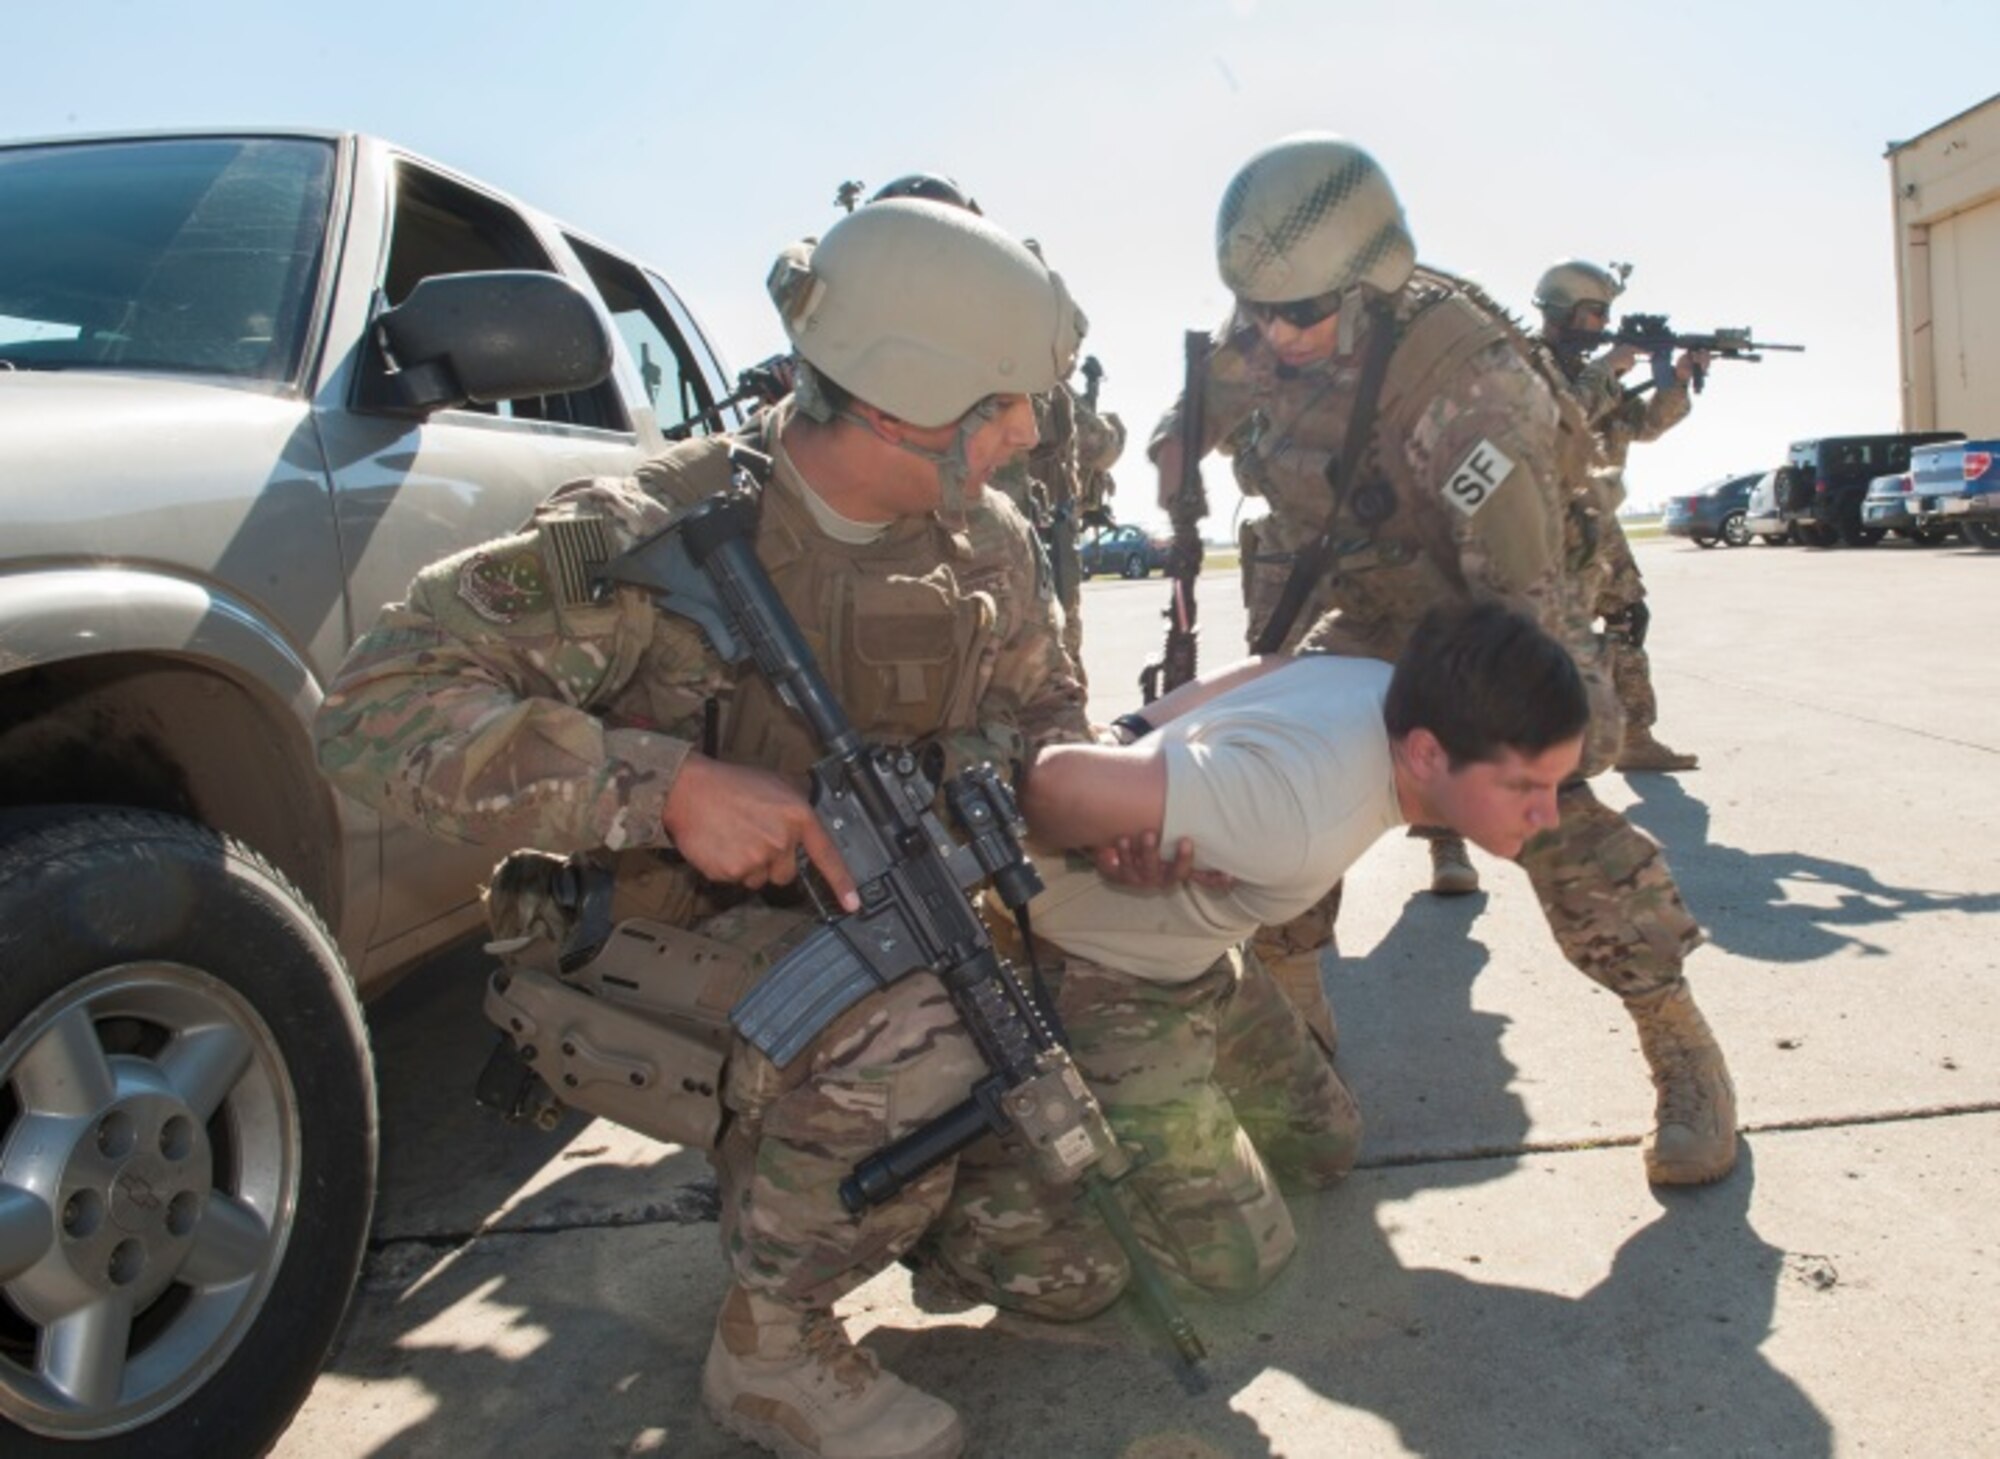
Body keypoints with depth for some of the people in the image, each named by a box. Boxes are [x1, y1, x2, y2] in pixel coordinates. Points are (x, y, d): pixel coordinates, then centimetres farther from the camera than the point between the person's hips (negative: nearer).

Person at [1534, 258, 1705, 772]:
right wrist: (1606, 369, -18)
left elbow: (1645, 423, 15)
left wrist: (1678, 380, 1)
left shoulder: (1586, 368, 16)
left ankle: (1636, 739, 19)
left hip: (1595, 519, 9)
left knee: (1629, 617, 11)